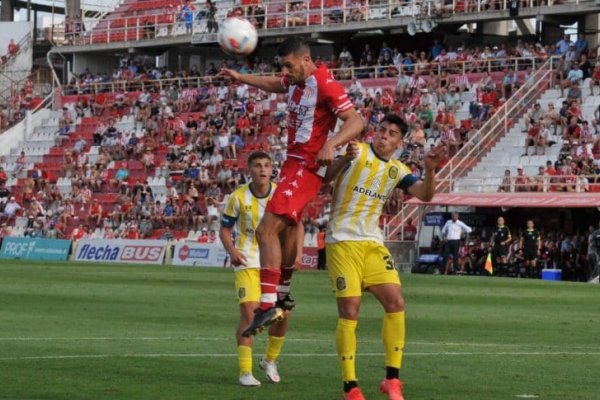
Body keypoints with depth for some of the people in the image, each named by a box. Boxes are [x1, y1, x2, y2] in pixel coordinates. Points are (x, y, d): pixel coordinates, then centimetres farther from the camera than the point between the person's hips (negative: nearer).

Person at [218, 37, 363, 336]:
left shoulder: (324, 85, -19)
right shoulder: (296, 81, 9)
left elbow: (355, 121, -25)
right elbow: (276, 85, 34)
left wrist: (331, 143, -41)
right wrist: (242, 78, 32)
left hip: (306, 166, -10)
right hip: (293, 162, 10)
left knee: (267, 230, -19)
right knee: (288, 225, 25)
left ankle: (267, 305, -21)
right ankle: (283, 291, 43)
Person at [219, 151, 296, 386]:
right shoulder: (239, 197, -6)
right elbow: (225, 228, 2)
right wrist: (232, 250, -16)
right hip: (248, 261, -2)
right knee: (248, 313, -14)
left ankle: (270, 360, 26)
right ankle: (245, 372, -6)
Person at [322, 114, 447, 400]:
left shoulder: (397, 171, 12)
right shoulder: (358, 152, -3)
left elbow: (425, 195, 1)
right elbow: (325, 177, -14)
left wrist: (430, 170, -18)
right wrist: (344, 160, -33)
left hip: (373, 243, 5)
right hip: (343, 241, -5)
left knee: (395, 303, -7)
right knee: (349, 311, -8)